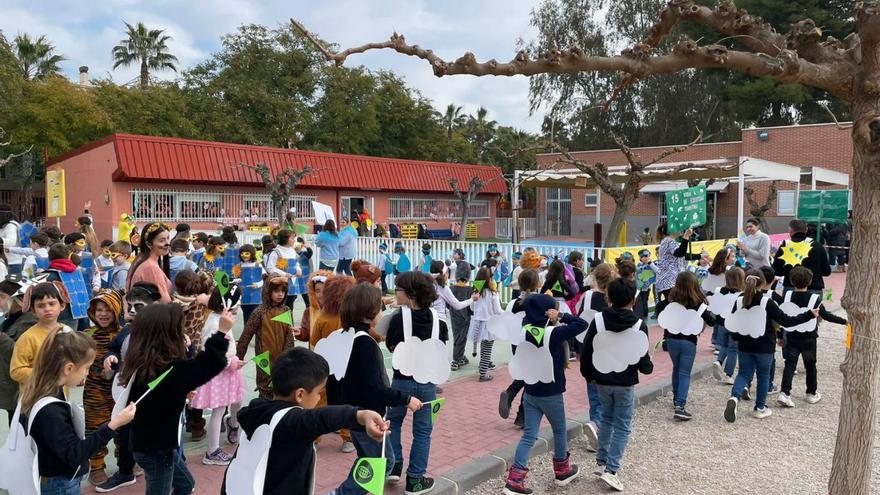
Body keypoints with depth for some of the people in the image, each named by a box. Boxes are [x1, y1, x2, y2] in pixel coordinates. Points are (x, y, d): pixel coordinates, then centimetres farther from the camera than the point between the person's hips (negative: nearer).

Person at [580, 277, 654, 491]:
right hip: (626, 383, -3)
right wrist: (649, 368, 14)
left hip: (602, 380, 3)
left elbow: (586, 351, -4)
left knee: (607, 418, 22)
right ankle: (611, 469, 0)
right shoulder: (639, 325, -14)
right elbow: (643, 360, -10)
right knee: (623, 426, 7)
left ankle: (601, 462, 25)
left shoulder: (598, 320, -8)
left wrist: (588, 375, 12)